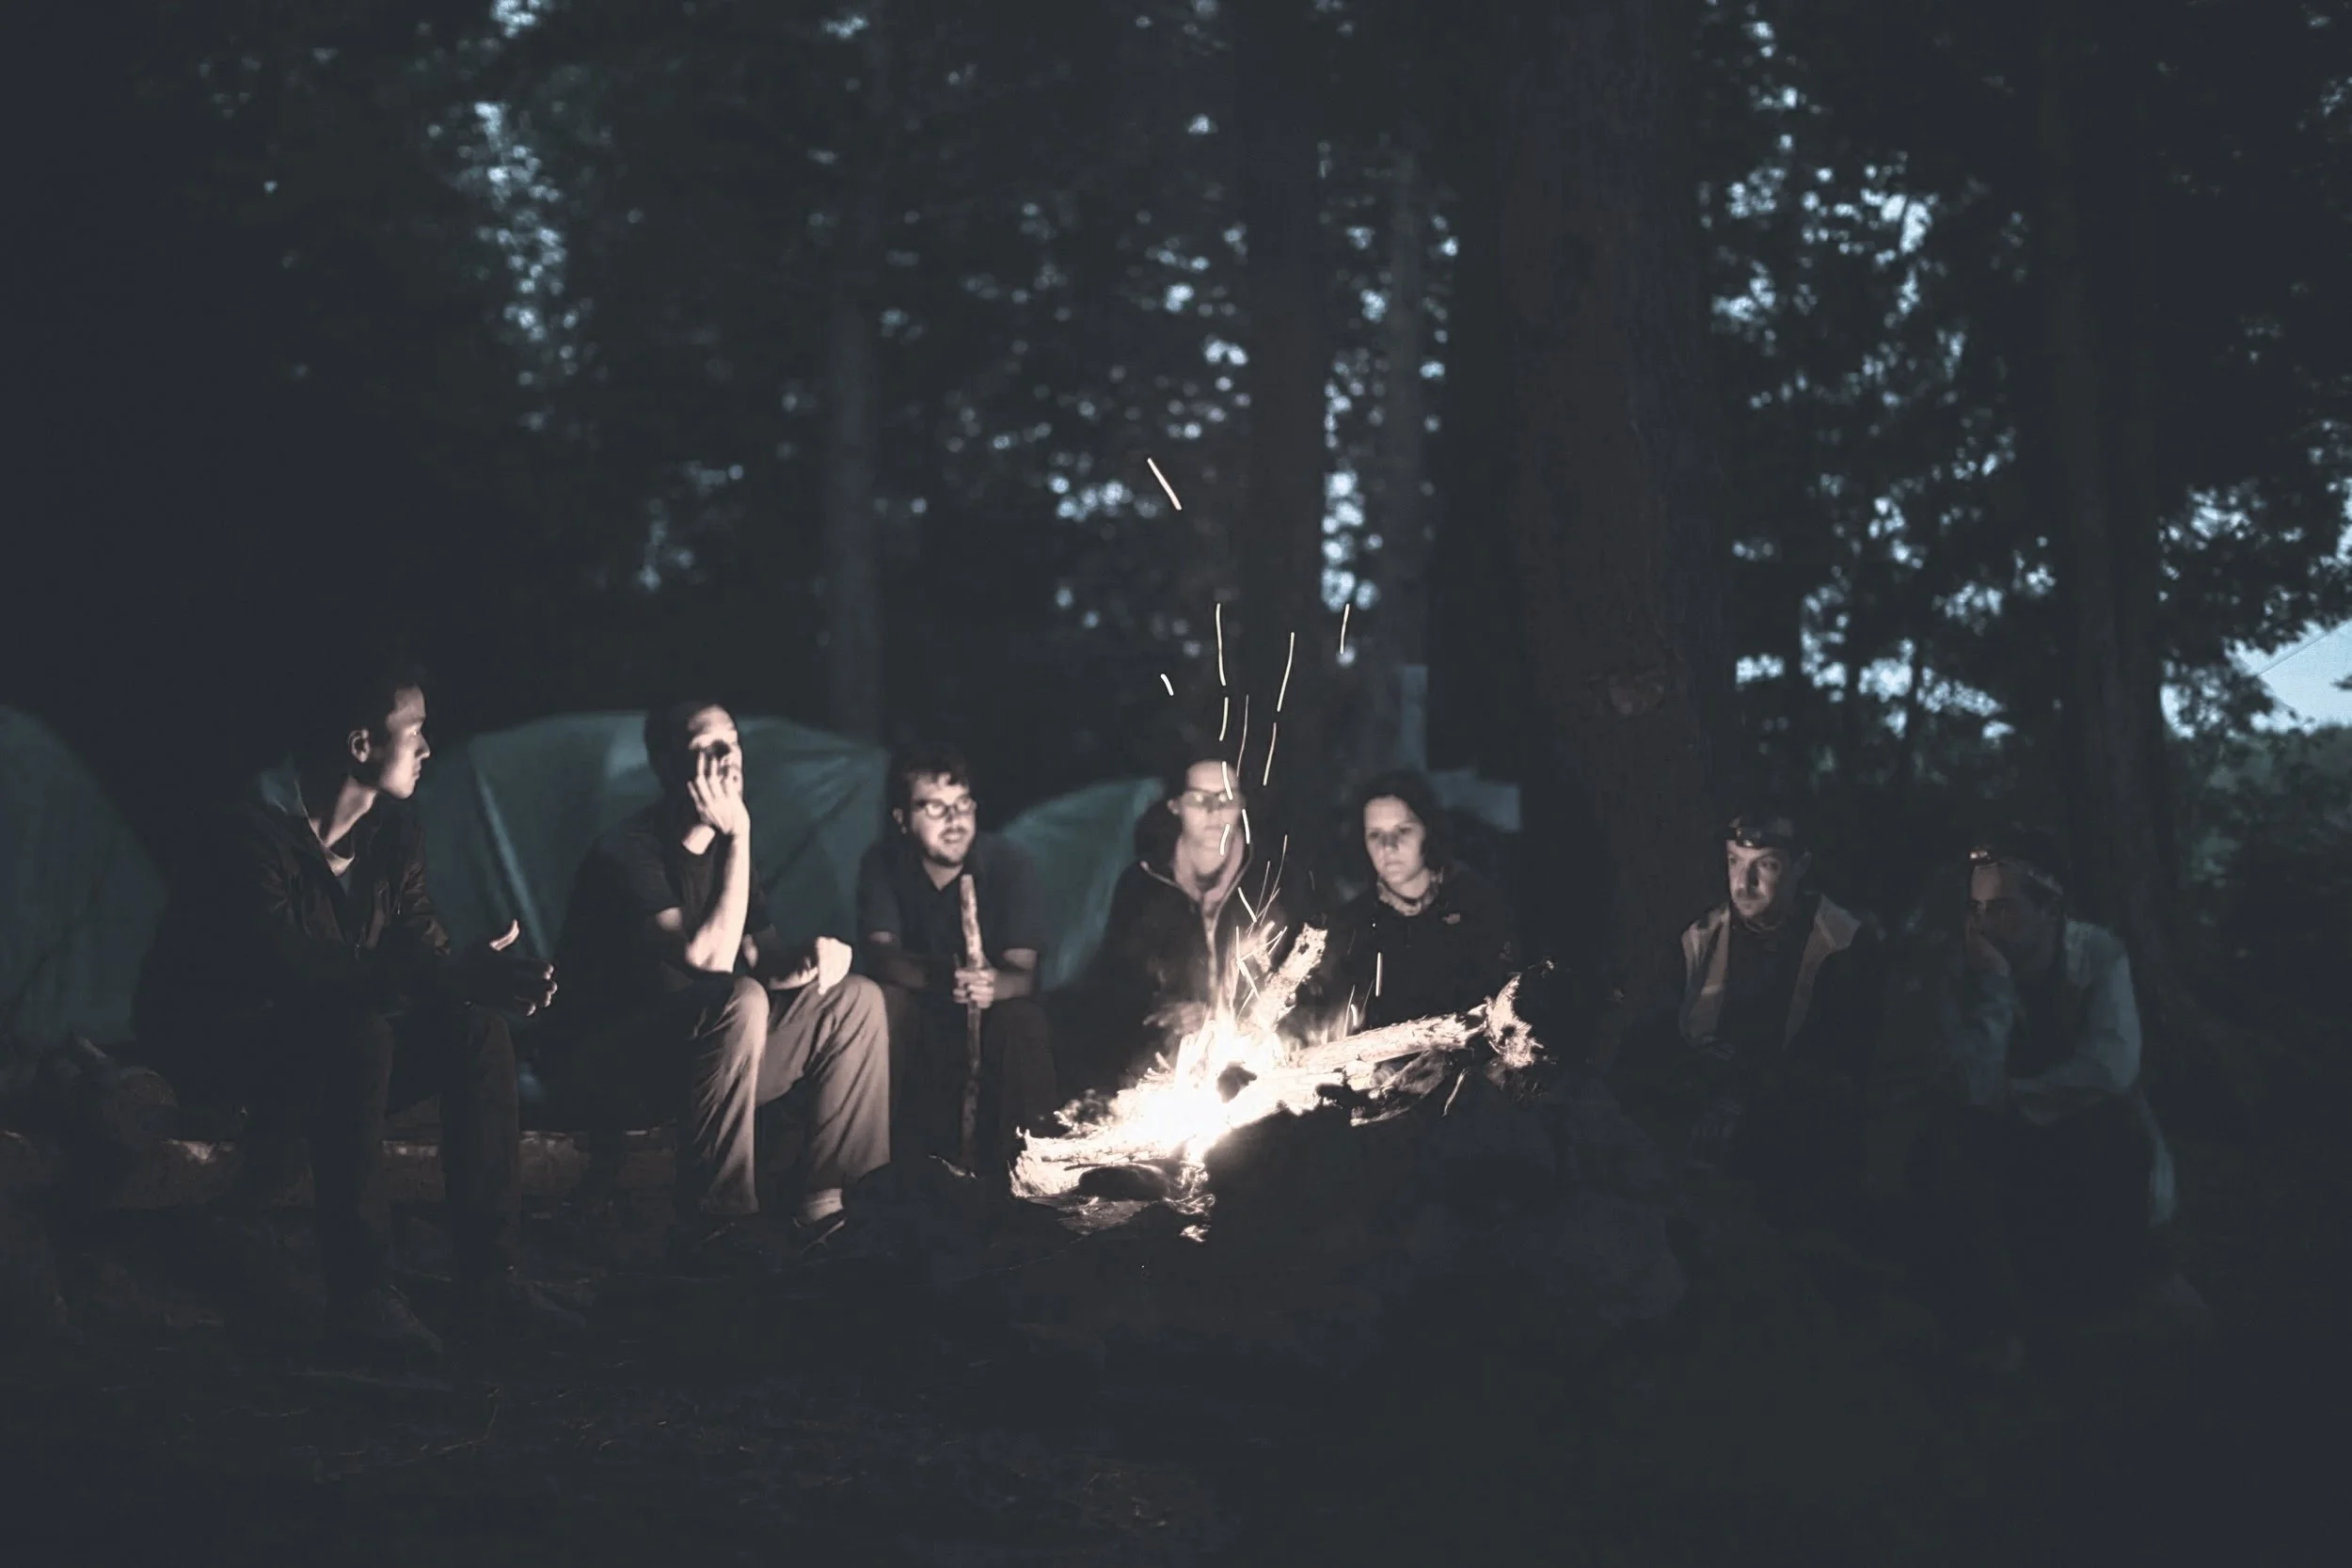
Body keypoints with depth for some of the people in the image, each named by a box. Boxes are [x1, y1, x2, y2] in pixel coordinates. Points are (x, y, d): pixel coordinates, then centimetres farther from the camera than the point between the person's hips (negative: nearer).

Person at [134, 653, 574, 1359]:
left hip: (328, 1038, 7)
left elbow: (421, 949, -5)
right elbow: (295, 968, -37)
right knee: (357, 1031, -36)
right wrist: (452, 973, -42)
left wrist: (485, 976, -30)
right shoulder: (248, 837, -25)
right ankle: (359, 1295, -33)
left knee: (476, 1027, -15)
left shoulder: (392, 832, 0)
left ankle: (489, 1274, -13)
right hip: (218, 1040, -7)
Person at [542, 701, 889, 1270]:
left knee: (855, 997, -1)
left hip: (700, 1059, 9)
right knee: (739, 1002, -35)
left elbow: (762, 959, 10)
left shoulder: (723, 847, 9)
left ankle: (830, 1201, -7)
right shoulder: (629, 853, -17)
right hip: (603, 1068, -8)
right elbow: (709, 960, -27)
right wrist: (738, 836, -24)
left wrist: (810, 958, -14)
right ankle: (711, 1227, -29)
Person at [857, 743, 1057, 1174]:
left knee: (1023, 1018, -32)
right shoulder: (883, 863, -8)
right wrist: (936, 975, -47)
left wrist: (993, 985, -48)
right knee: (882, 1001, -29)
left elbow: (1024, 972, -21)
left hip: (988, 1023, -1)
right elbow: (878, 953, -23)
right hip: (918, 1020, 1)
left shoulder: (1008, 861, -11)